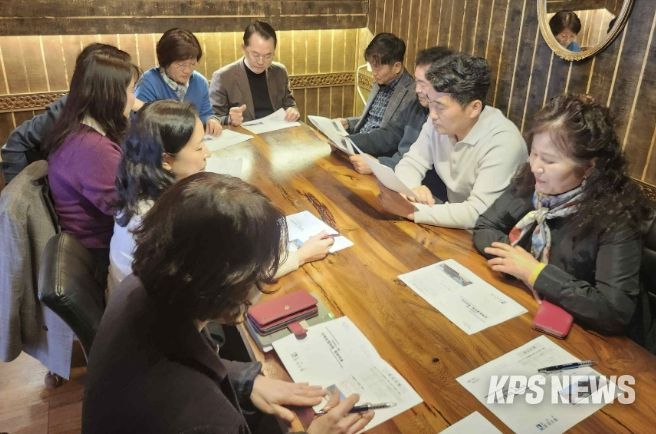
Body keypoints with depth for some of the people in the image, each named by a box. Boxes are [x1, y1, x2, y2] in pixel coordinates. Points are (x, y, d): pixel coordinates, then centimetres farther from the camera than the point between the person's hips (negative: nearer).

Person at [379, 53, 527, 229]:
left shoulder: (503, 142, -26)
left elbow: (479, 214, -32)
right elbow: (411, 162, 0)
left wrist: (411, 211, -32)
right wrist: (411, 189, -22)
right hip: (454, 226, 6)